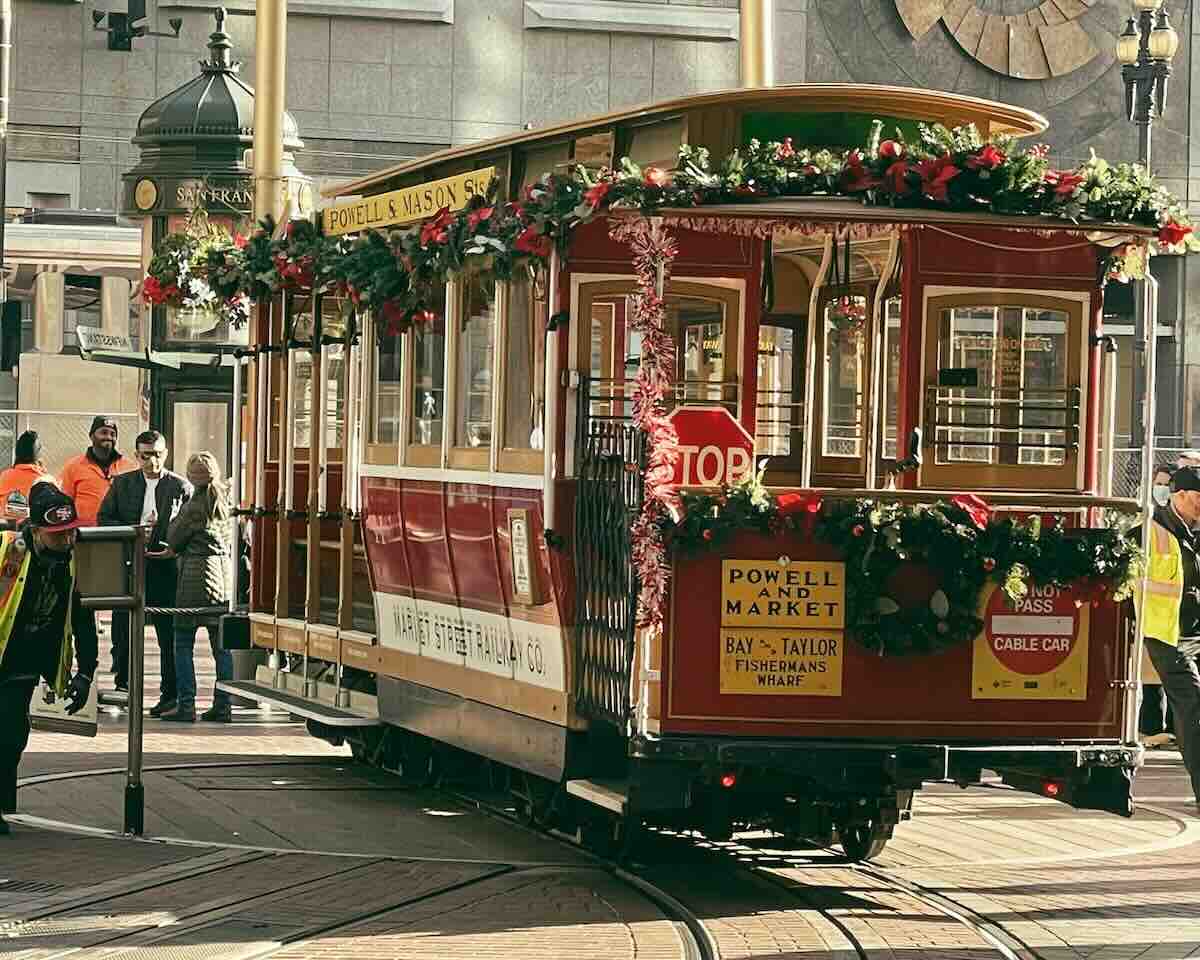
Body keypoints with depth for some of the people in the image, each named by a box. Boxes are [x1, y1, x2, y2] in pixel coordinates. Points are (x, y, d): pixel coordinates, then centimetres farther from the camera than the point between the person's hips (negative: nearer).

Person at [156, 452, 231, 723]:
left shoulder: (195, 505, -11)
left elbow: (173, 538, -2)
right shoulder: (227, 503, 9)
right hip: (224, 574, 7)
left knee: (183, 643, 0)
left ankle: (186, 705, -3)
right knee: (221, 645, 8)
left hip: (196, 573, -7)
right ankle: (223, 706, 8)